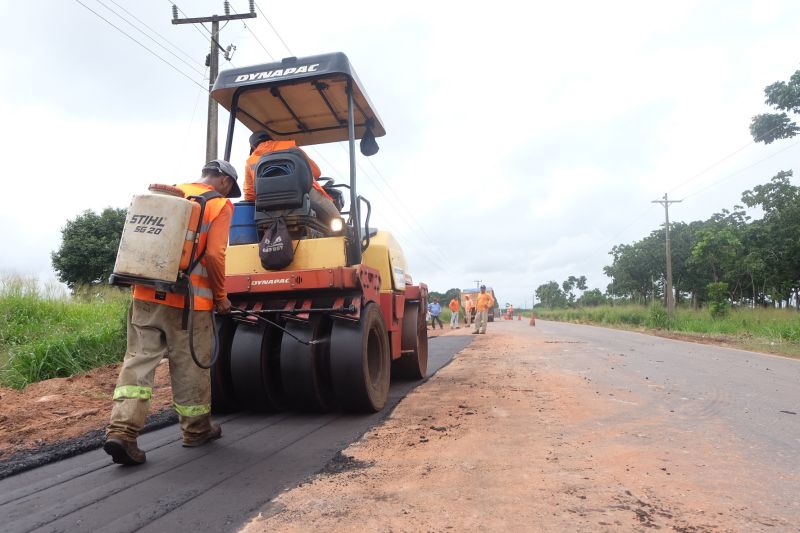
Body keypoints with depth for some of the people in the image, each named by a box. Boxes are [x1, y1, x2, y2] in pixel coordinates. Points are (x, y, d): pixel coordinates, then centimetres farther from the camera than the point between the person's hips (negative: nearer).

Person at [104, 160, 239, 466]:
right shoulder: (220, 205, -3)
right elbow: (214, 255, -13)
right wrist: (221, 297, -1)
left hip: (146, 293, 5)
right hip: (188, 300, -4)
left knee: (139, 360, 6)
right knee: (190, 366, 8)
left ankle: (121, 430, -3)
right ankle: (196, 429, 23)